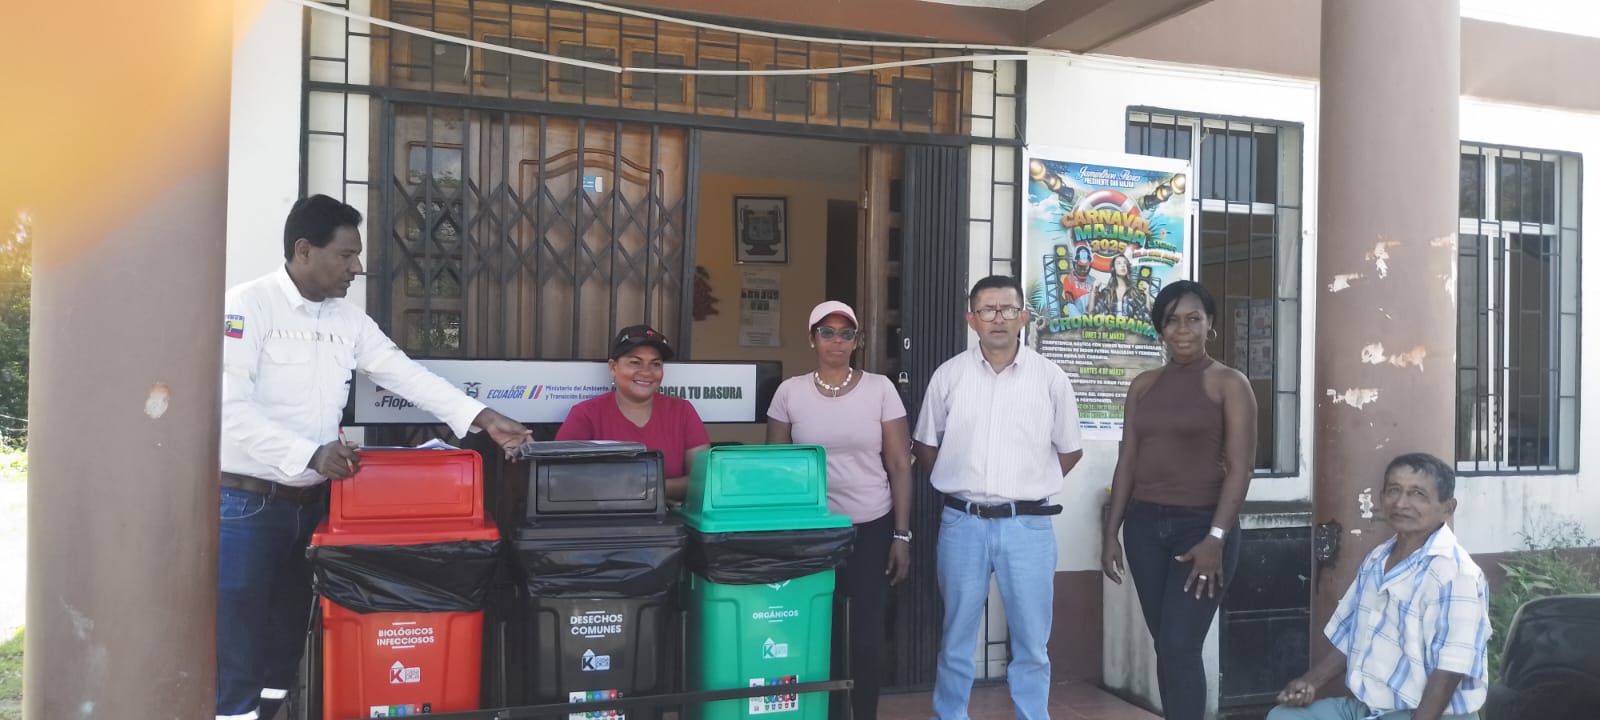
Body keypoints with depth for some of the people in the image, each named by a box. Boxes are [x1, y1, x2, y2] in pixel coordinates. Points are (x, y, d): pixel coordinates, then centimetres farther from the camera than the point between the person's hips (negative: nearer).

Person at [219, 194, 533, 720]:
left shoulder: (347, 319, 8)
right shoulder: (247, 307, -13)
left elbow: (406, 374, 7)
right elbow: (230, 408, -21)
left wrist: (482, 418, -1)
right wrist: (310, 454, -27)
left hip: (310, 504, 7)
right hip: (246, 504, -7)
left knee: (286, 645, 15)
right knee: (236, 654, 0)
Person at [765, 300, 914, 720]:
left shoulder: (880, 389, -2)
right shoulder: (790, 392, 1)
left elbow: (899, 466, 0)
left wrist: (902, 535, -3)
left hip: (871, 528, 0)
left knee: (866, 631, 3)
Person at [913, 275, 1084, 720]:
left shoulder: (1050, 378, 0)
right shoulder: (949, 375, 1)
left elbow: (1071, 450, 10)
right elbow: (925, 445, 11)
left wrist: (1030, 485, 6)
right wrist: (958, 484, 7)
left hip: (1028, 525, 0)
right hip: (962, 523, 1)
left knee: (1031, 643, 9)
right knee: (956, 639, 12)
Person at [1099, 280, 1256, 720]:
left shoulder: (1229, 384, -3)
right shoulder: (1143, 386, 11)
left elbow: (1240, 466, -9)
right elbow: (1127, 461, 11)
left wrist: (1216, 538, -17)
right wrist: (1111, 532, 6)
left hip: (1202, 523, -4)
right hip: (1145, 524, 5)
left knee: (1180, 646, -9)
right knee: (1165, 646, 9)